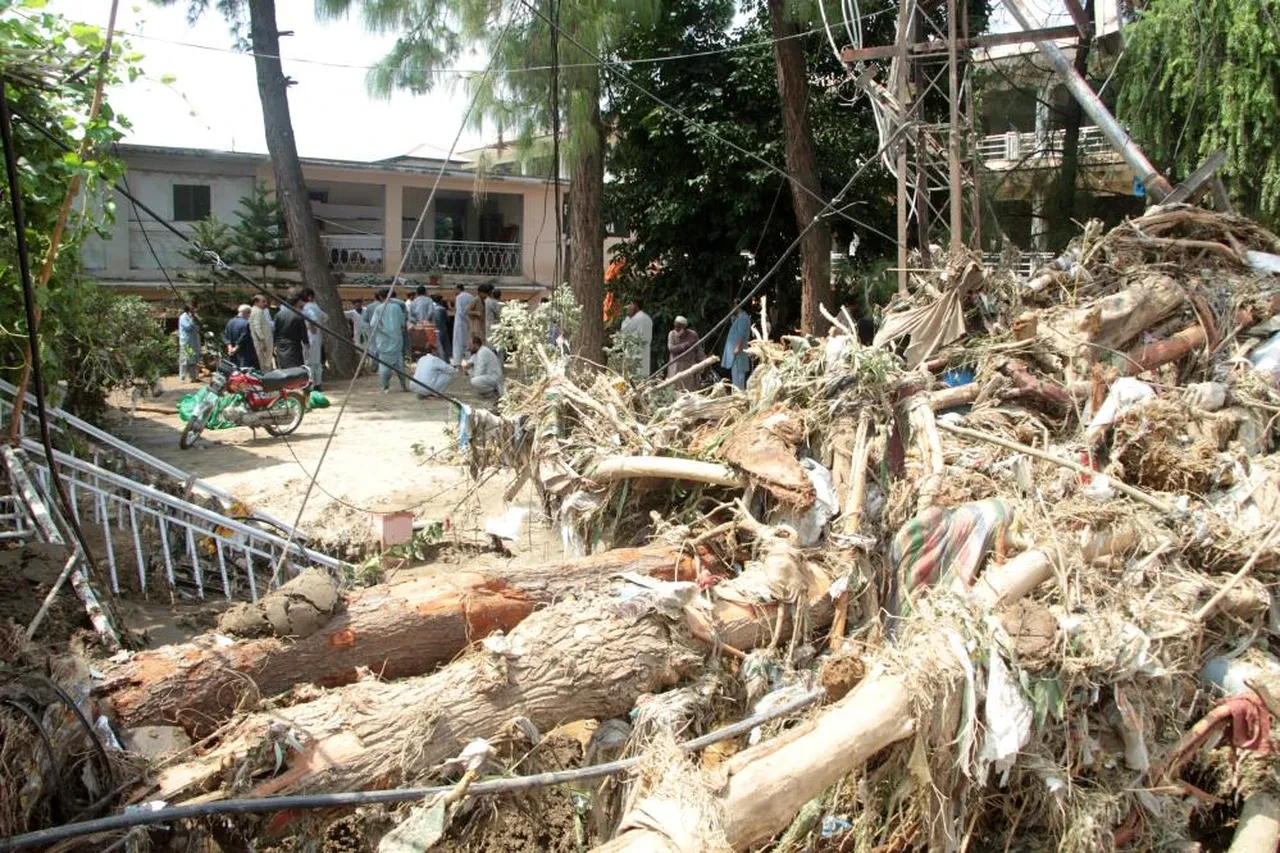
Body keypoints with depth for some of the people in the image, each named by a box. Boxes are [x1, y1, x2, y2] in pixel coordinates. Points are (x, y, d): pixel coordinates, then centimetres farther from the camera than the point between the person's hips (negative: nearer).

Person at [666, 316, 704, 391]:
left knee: (690, 388, -3)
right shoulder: (672, 334, -2)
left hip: (689, 366, 0)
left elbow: (698, 350, 1)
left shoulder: (693, 335, -2)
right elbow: (671, 348, -15)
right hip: (676, 367, 0)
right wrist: (685, 345, -20)